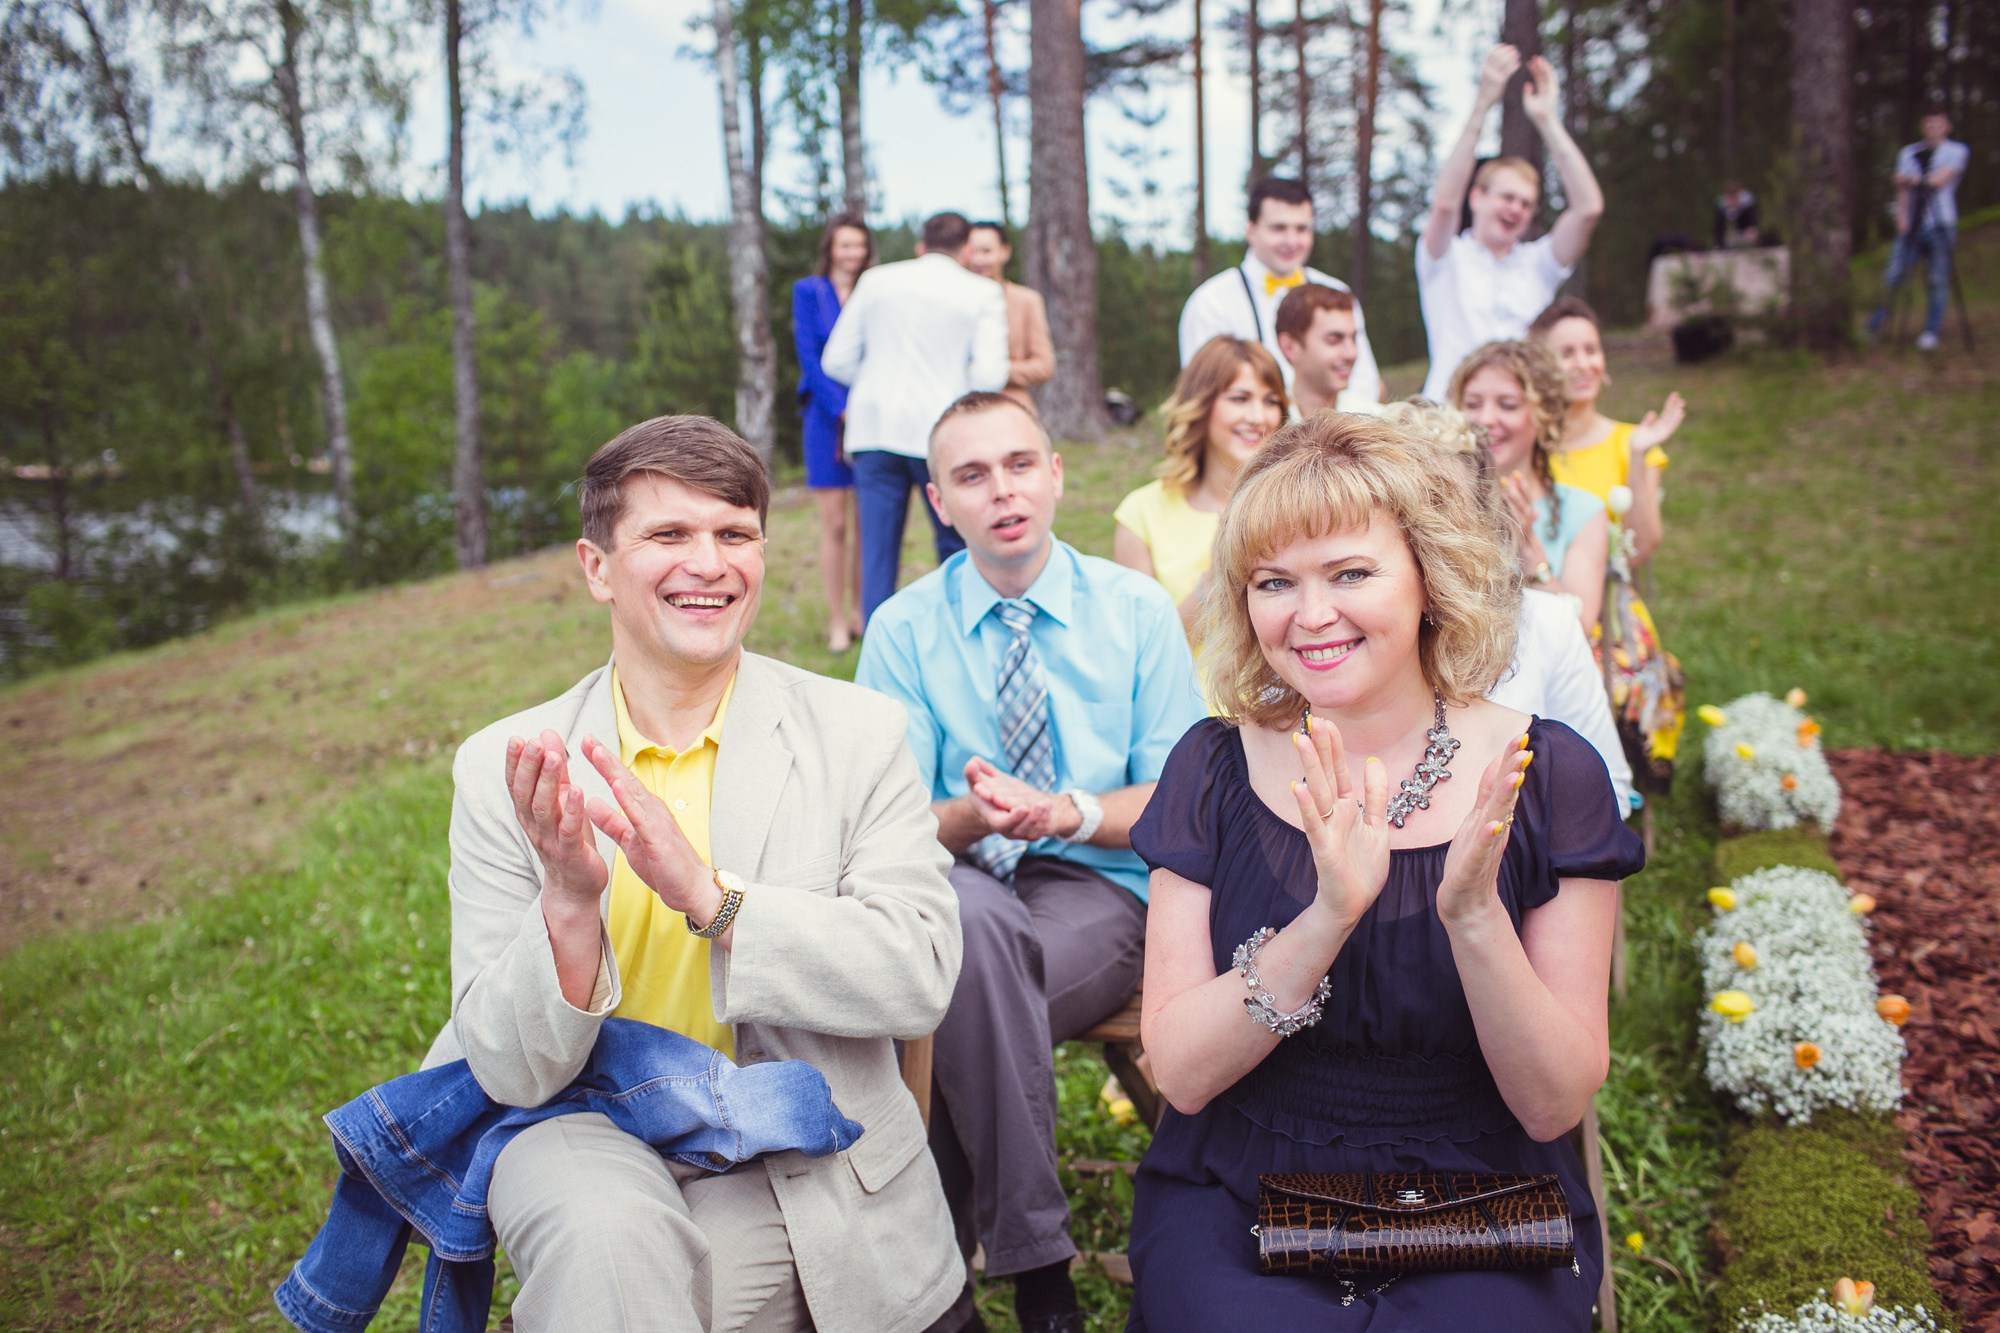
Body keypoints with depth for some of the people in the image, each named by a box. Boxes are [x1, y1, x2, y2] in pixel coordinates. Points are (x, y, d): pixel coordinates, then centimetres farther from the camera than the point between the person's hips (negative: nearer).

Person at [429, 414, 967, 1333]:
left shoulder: (859, 734, -4)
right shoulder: (500, 770, -3)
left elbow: (919, 980, -14)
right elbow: (513, 1072, -6)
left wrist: (709, 896, -25)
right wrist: (569, 902, -25)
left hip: (799, 1166, 1)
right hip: (588, 1134, 0)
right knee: (605, 1234, -31)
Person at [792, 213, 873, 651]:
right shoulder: (808, 291, 5)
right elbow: (809, 357, -2)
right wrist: (843, 411, -10)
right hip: (827, 418, -2)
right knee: (835, 524, -3)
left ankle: (860, 613, 13)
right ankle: (837, 622, 3)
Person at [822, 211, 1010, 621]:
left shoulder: (875, 280, 11)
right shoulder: (982, 293, 3)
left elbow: (836, 360, 9)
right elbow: (989, 377, -8)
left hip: (873, 429, 2)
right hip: (939, 434, -2)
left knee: (878, 553, 4)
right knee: (955, 548, 11)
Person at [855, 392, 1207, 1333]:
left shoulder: (1138, 611, 5)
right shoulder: (902, 630, 5)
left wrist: (1073, 812, -18)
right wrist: (969, 816, -24)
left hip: (1100, 893, -1)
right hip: (955, 890, 1)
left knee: (954, 981, -34)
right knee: (970, 919, -37)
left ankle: (942, 1255, -14)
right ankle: (1032, 1257, -24)